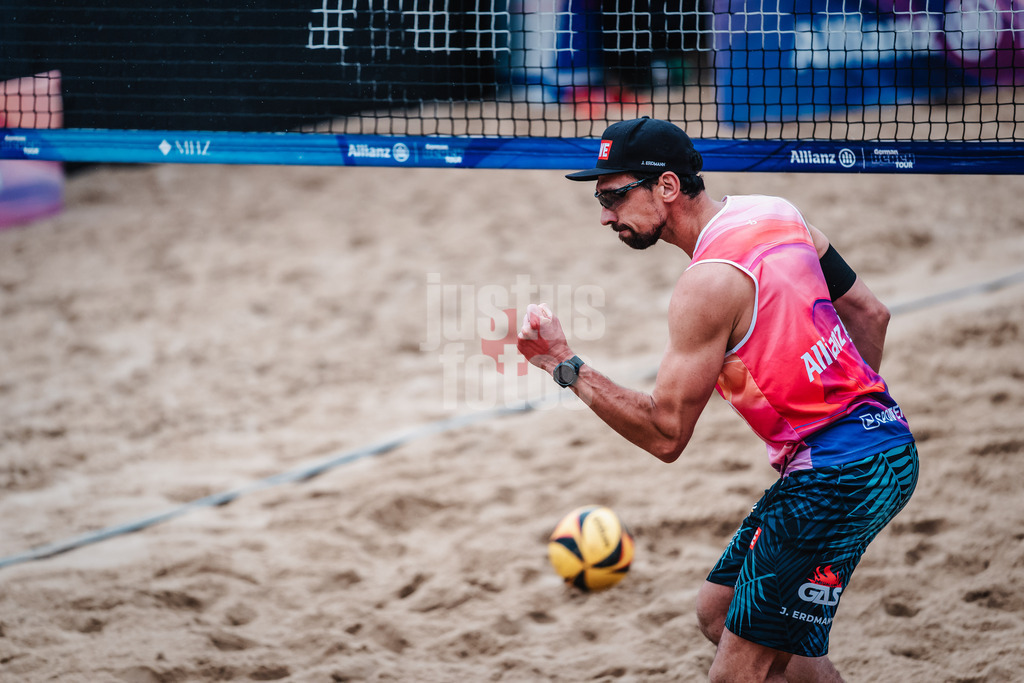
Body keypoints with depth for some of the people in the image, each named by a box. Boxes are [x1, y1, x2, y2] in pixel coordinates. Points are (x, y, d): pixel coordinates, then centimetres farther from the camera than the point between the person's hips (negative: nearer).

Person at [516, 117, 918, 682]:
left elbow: (665, 435, -17)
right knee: (718, 613, 19)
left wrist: (565, 365, -15)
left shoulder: (709, 283, -19)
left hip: (836, 475, -10)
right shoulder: (772, 213, 8)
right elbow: (868, 313, 17)